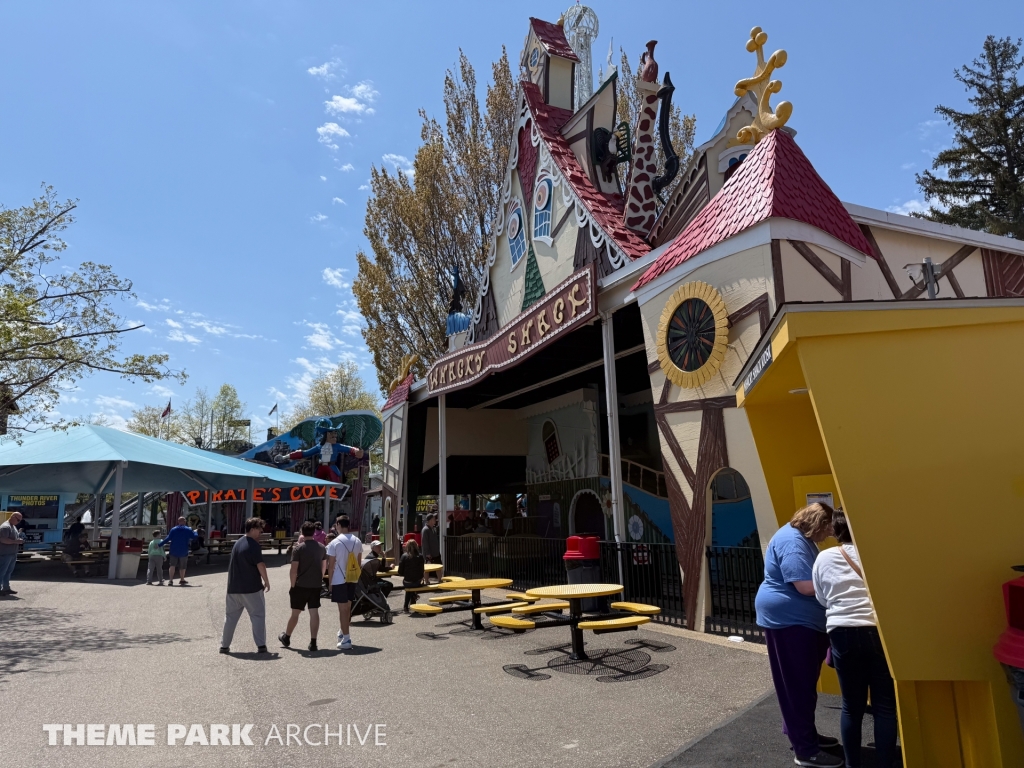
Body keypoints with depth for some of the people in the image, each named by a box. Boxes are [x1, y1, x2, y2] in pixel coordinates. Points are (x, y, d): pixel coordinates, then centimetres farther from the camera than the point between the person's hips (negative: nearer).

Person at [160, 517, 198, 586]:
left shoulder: (173, 529, 2)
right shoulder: (188, 530, -1)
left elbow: (168, 538, -5)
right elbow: (194, 536, 1)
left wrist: (160, 544, -2)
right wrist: (195, 532, 21)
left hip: (174, 551, 1)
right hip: (183, 552, -1)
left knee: (172, 565, 0)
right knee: (182, 567, 11)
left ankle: (170, 580, -13)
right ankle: (182, 580, 21)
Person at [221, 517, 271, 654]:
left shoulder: (237, 543, 13)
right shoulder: (254, 545, -13)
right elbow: (260, 566, -15)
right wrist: (266, 581, -4)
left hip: (233, 587, 7)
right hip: (251, 587, -7)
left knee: (230, 616, 15)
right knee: (258, 615, 0)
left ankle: (224, 645, 18)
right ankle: (261, 645, -2)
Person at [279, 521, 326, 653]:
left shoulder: (298, 548, -11)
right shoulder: (321, 547, 4)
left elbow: (294, 569, -14)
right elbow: (324, 566, 13)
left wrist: (292, 585, -5)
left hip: (301, 585, -3)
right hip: (316, 585, 3)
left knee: (295, 612, 11)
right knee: (314, 612, 3)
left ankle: (286, 637, 31)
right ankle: (313, 642, 1)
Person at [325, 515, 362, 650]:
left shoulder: (335, 543, -12)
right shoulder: (357, 541, 2)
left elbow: (331, 565, -10)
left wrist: (330, 582, -1)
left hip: (339, 579, -5)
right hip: (353, 578, 5)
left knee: (343, 608, 0)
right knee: (347, 607, 20)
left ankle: (346, 639, 1)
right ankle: (343, 632, 37)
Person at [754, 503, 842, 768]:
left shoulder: (802, 539, 12)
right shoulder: (792, 542, -22)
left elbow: (814, 577, 15)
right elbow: (805, 586, -28)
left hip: (802, 620, 11)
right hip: (788, 619, -11)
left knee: (804, 683, 19)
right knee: (797, 685, -1)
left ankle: (805, 735, 32)